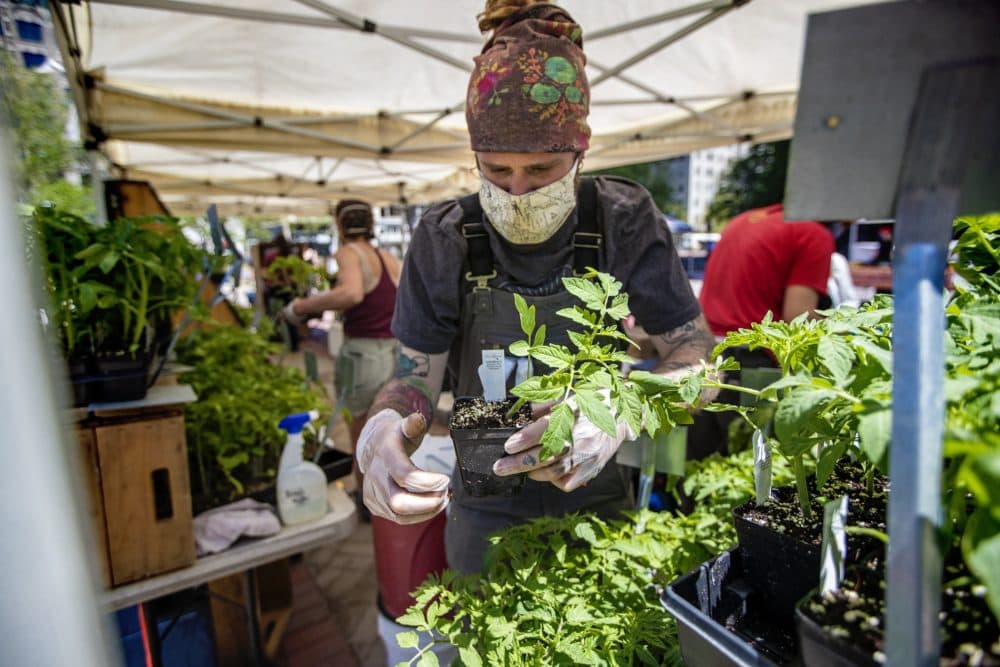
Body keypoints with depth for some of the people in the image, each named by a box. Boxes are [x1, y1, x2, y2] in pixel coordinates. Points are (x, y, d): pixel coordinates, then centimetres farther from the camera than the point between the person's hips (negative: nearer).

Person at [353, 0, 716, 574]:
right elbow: (417, 375, -12)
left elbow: (697, 358, -16)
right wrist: (383, 427, -36)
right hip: (486, 511, 1)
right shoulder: (446, 240, -14)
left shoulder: (625, 222, -16)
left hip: (597, 500, 1)